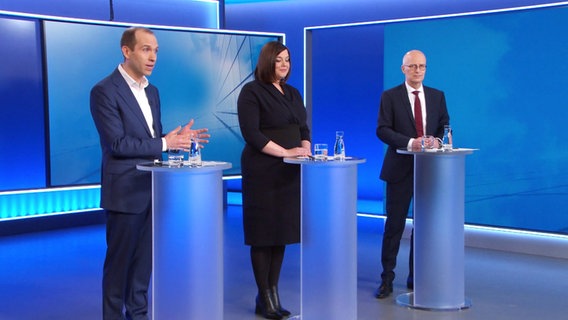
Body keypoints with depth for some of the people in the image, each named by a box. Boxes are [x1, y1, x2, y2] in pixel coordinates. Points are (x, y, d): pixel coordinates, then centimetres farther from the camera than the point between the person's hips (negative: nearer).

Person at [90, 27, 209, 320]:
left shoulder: (151, 91, 11)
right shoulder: (105, 91, -13)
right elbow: (118, 144, -19)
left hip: (152, 188, 7)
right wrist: (164, 144, -15)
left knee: (145, 257, 13)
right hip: (125, 189, -7)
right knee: (120, 259, 4)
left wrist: (178, 138, -4)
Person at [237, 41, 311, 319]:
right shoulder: (251, 92, -6)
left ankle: (273, 293, 16)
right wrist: (286, 152, -19)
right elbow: (251, 134, -15)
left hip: (289, 172, 7)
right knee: (263, 233, -1)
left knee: (283, 230, 8)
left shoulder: (293, 93, 15)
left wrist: (306, 149, -4)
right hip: (263, 171, -6)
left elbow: (303, 128, 17)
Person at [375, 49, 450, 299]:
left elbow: (445, 127, 11)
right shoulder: (390, 97, -1)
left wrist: (437, 141, -12)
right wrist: (409, 142, -22)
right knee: (394, 225, 0)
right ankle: (386, 279, 9)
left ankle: (416, 278, 19)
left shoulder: (437, 96, 10)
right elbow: (382, 130, -8)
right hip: (400, 169, -3)